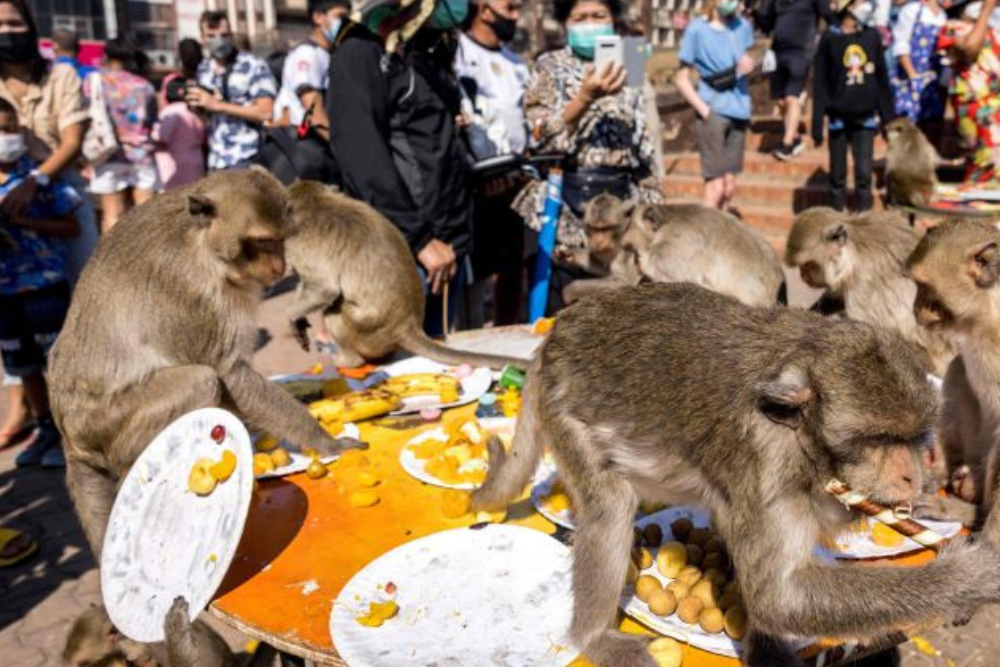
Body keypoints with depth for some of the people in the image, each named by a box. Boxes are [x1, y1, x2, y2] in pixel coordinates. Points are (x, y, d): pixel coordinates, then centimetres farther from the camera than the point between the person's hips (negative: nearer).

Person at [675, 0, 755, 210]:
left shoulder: (742, 27, 6)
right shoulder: (697, 30, -8)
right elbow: (681, 78, -6)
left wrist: (748, 64, -3)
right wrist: (704, 110, -14)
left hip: (738, 111, 5)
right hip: (714, 112, -5)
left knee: (729, 185, 9)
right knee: (716, 185, -8)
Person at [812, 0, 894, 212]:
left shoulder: (872, 36, 6)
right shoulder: (829, 39, -3)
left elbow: (882, 80, 10)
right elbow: (820, 84, -4)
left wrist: (889, 118, 9)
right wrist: (817, 125, -8)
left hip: (866, 118, 2)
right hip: (839, 118, -2)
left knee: (864, 173, -3)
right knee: (838, 174, 6)